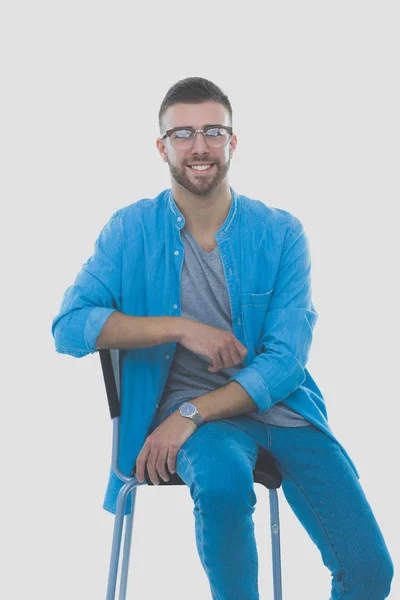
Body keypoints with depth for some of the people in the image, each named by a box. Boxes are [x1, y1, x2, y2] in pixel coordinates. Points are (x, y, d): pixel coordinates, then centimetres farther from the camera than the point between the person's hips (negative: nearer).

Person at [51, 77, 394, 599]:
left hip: (279, 404, 2)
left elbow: (286, 360, -7)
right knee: (223, 478, -36)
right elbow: (69, 326, -9)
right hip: (185, 401, -1)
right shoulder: (131, 230, 0)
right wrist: (181, 327, -17)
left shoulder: (281, 234, -1)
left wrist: (191, 414, -20)